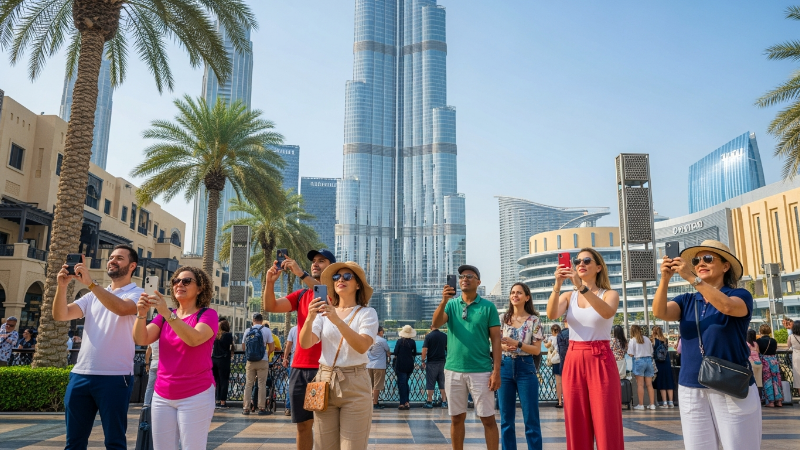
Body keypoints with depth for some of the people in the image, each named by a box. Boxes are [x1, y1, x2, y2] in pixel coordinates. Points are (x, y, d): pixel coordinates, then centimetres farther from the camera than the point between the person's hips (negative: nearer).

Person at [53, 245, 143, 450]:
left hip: (114, 377, -5)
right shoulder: (94, 295, 15)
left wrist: (90, 283, -25)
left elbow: (121, 308, -24)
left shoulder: (137, 294, -3)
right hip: (80, 375, 6)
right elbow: (60, 315, 4)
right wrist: (62, 286, -12)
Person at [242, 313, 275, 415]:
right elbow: (272, 348, -6)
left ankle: (246, 408, 10)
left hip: (250, 361, 2)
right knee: (262, 385, 2)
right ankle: (261, 408, 3)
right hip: (262, 361, -2)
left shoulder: (247, 331, 3)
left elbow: (243, 347, 9)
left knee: (248, 384, 9)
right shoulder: (266, 330, -4)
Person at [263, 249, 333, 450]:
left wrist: (301, 274, -30)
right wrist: (270, 282, -14)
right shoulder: (301, 295, 14)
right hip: (299, 367, 5)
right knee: (303, 424, 11)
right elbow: (270, 306, 3)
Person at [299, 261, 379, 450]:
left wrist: (338, 321, -29)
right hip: (324, 381, 3)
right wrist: (310, 318, -23)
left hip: (354, 384, -3)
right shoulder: (324, 312, 9)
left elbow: (362, 346, -18)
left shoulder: (367, 313, -1)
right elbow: (305, 344, -5)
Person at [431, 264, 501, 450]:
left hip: (481, 371, -2)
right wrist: (444, 301, -27)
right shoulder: (451, 304, 6)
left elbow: (496, 340, -2)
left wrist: (496, 371, -9)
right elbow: (435, 324, -11)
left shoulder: (488, 306, 0)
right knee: (457, 418, 11)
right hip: (454, 370, 3)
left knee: (488, 419, 1)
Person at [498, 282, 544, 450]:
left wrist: (517, 344, -18)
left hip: (526, 368, -2)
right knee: (506, 418, 8)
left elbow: (537, 350, -4)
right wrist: (504, 347, -14)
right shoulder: (503, 318, 5)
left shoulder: (534, 320, -1)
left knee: (531, 418, 1)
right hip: (505, 368, 2)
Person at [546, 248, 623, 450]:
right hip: (573, 362, 3)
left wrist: (582, 287, -35)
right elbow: (552, 315, -12)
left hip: (601, 362, -3)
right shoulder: (568, 296, 9)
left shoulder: (609, 294, 1)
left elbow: (607, 313, -24)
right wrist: (557, 285, -27)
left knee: (606, 426, -2)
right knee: (577, 427, 7)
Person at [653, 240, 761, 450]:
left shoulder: (740, 296, 0)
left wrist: (692, 278, -30)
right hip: (691, 390, 3)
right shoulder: (687, 301, 9)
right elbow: (659, 312, -10)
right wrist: (665, 278, -25)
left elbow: (728, 307, -24)